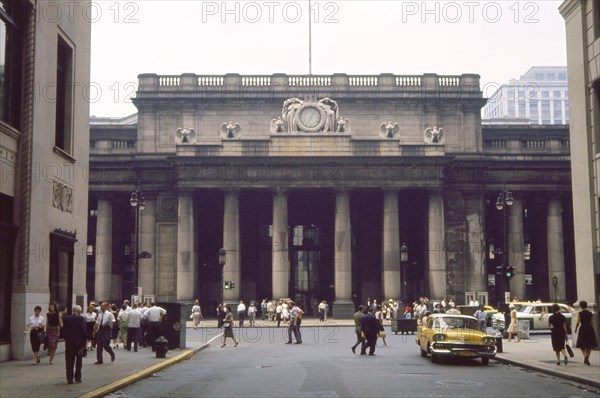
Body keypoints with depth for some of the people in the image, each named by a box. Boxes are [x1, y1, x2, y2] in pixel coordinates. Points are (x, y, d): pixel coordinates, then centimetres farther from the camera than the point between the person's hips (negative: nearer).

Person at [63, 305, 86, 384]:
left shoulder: (67, 318, -1)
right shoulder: (81, 319, -11)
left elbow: (64, 330, 2)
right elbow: (83, 330, -12)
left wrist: (66, 339, 11)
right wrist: (84, 341, -3)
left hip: (69, 343, 2)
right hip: (79, 342, -2)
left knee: (69, 362, 7)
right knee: (78, 361, 11)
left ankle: (69, 379, 6)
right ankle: (77, 378, 11)